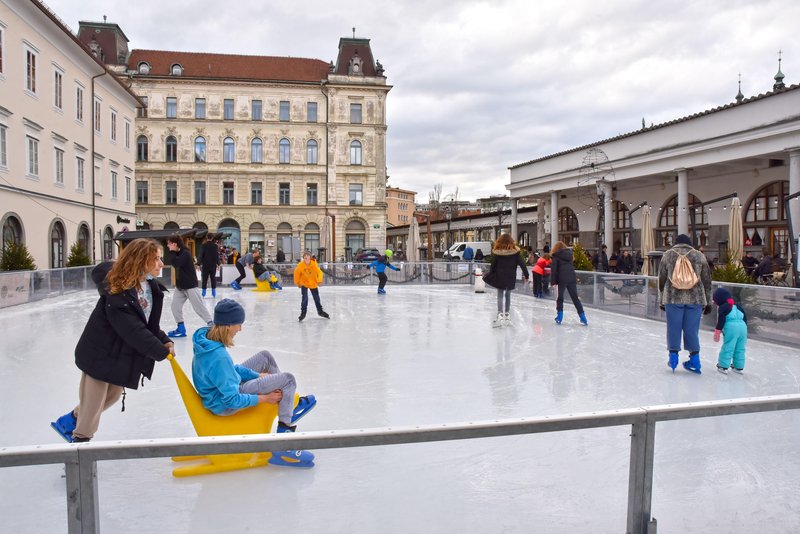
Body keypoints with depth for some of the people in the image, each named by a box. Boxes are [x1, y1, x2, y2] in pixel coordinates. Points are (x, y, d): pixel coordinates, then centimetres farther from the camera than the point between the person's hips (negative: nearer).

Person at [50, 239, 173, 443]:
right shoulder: (118, 291, -31)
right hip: (101, 353, -8)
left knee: (113, 395, 22)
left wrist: (164, 341, -11)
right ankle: (80, 438, 33)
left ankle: (71, 420, 44)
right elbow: (133, 330, -31)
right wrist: (161, 351, -23)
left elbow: (150, 321, 3)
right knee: (93, 402, 8)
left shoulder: (151, 286, -5)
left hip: (124, 354, 9)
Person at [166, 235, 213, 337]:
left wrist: (173, 251, -22)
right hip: (180, 285, 9)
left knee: (199, 306, -4)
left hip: (190, 285, -9)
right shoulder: (177, 253, 7)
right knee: (175, 306, 5)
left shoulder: (185, 253, -19)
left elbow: (176, 263, -30)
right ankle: (181, 328, 14)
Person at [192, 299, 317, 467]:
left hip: (223, 387, 9)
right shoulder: (219, 357, -34)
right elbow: (232, 400, -28)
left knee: (265, 356, 13)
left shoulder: (205, 335, -7)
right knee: (288, 380, -8)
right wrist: (264, 398, -16)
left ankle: (289, 404, 24)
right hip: (224, 406, -9)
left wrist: (259, 375, 4)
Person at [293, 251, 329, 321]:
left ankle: (320, 311, 32)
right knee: (304, 298, -14)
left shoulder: (314, 264, -22)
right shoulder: (300, 265, -21)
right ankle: (303, 313, 2)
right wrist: (297, 282, 2)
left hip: (313, 284, 1)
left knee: (317, 298, 12)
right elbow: (297, 273, -7)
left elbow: (319, 272, -21)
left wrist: (319, 280, -36)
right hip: (304, 284, -1)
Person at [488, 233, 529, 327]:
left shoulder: (496, 252, -7)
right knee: (508, 295, 15)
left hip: (500, 277, -1)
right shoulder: (515, 252, -4)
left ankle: (500, 314, -14)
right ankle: (507, 314, 20)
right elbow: (522, 264, -3)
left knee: (500, 296, 2)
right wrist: (526, 275, 3)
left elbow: (493, 265, -2)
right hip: (511, 278, 2)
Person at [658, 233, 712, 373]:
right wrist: (708, 302, 15)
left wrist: (662, 300, 16)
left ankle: (673, 357, 11)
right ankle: (694, 359, 13)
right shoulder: (699, 255, 7)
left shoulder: (667, 255, 5)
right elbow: (707, 281, 9)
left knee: (674, 327, 7)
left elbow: (662, 279, 7)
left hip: (673, 298, -1)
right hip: (695, 298, 1)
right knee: (692, 329, 7)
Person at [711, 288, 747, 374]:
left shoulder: (722, 308, -1)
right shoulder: (737, 306, 22)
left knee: (727, 348, -2)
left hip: (731, 328, -7)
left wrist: (717, 331, -7)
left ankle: (723, 366, 0)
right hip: (743, 327, 7)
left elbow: (721, 320, -9)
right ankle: (739, 367, 24)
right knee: (740, 349, 16)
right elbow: (745, 318, 24)